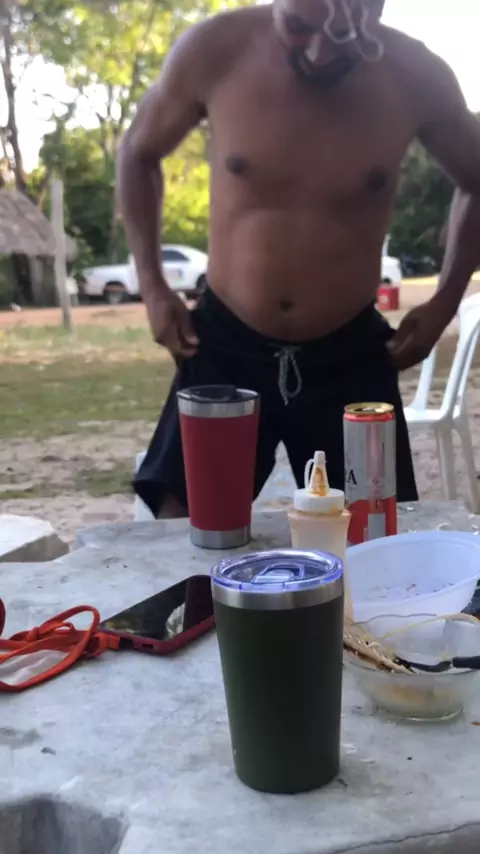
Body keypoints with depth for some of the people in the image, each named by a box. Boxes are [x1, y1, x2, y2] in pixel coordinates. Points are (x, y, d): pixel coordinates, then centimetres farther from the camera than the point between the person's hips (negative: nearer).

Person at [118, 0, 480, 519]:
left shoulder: (414, 75, -10)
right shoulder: (214, 51, -12)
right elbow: (139, 154, 7)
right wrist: (151, 285, -1)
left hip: (351, 355, 1)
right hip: (224, 347, 0)